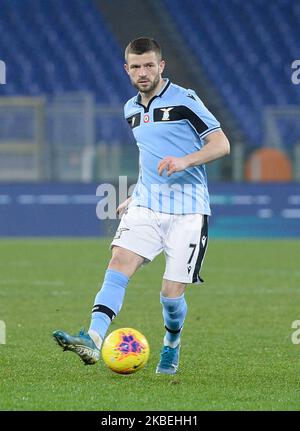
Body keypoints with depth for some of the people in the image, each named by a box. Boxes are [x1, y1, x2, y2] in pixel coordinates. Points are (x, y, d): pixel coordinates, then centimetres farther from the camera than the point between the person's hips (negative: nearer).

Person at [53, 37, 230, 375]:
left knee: (171, 293, -6)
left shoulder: (184, 101, -5)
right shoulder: (131, 110, 15)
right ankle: (93, 341, -33)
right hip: (146, 206, 5)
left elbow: (221, 144, -8)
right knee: (119, 263, -20)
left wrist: (185, 160, -23)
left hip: (187, 210, -5)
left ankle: (171, 345, 25)